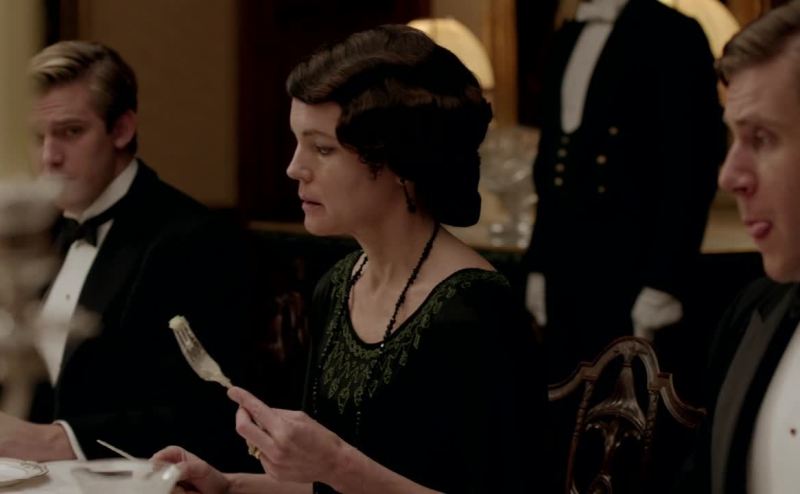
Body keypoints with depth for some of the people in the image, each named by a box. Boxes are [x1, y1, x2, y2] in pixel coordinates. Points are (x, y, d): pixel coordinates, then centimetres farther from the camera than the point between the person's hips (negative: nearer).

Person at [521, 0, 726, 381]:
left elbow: (690, 171, -12)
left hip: (630, 274, -7)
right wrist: (538, 264, 14)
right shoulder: (567, 39, 14)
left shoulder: (672, 36, -9)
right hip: (566, 270, 7)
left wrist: (664, 282, -16)